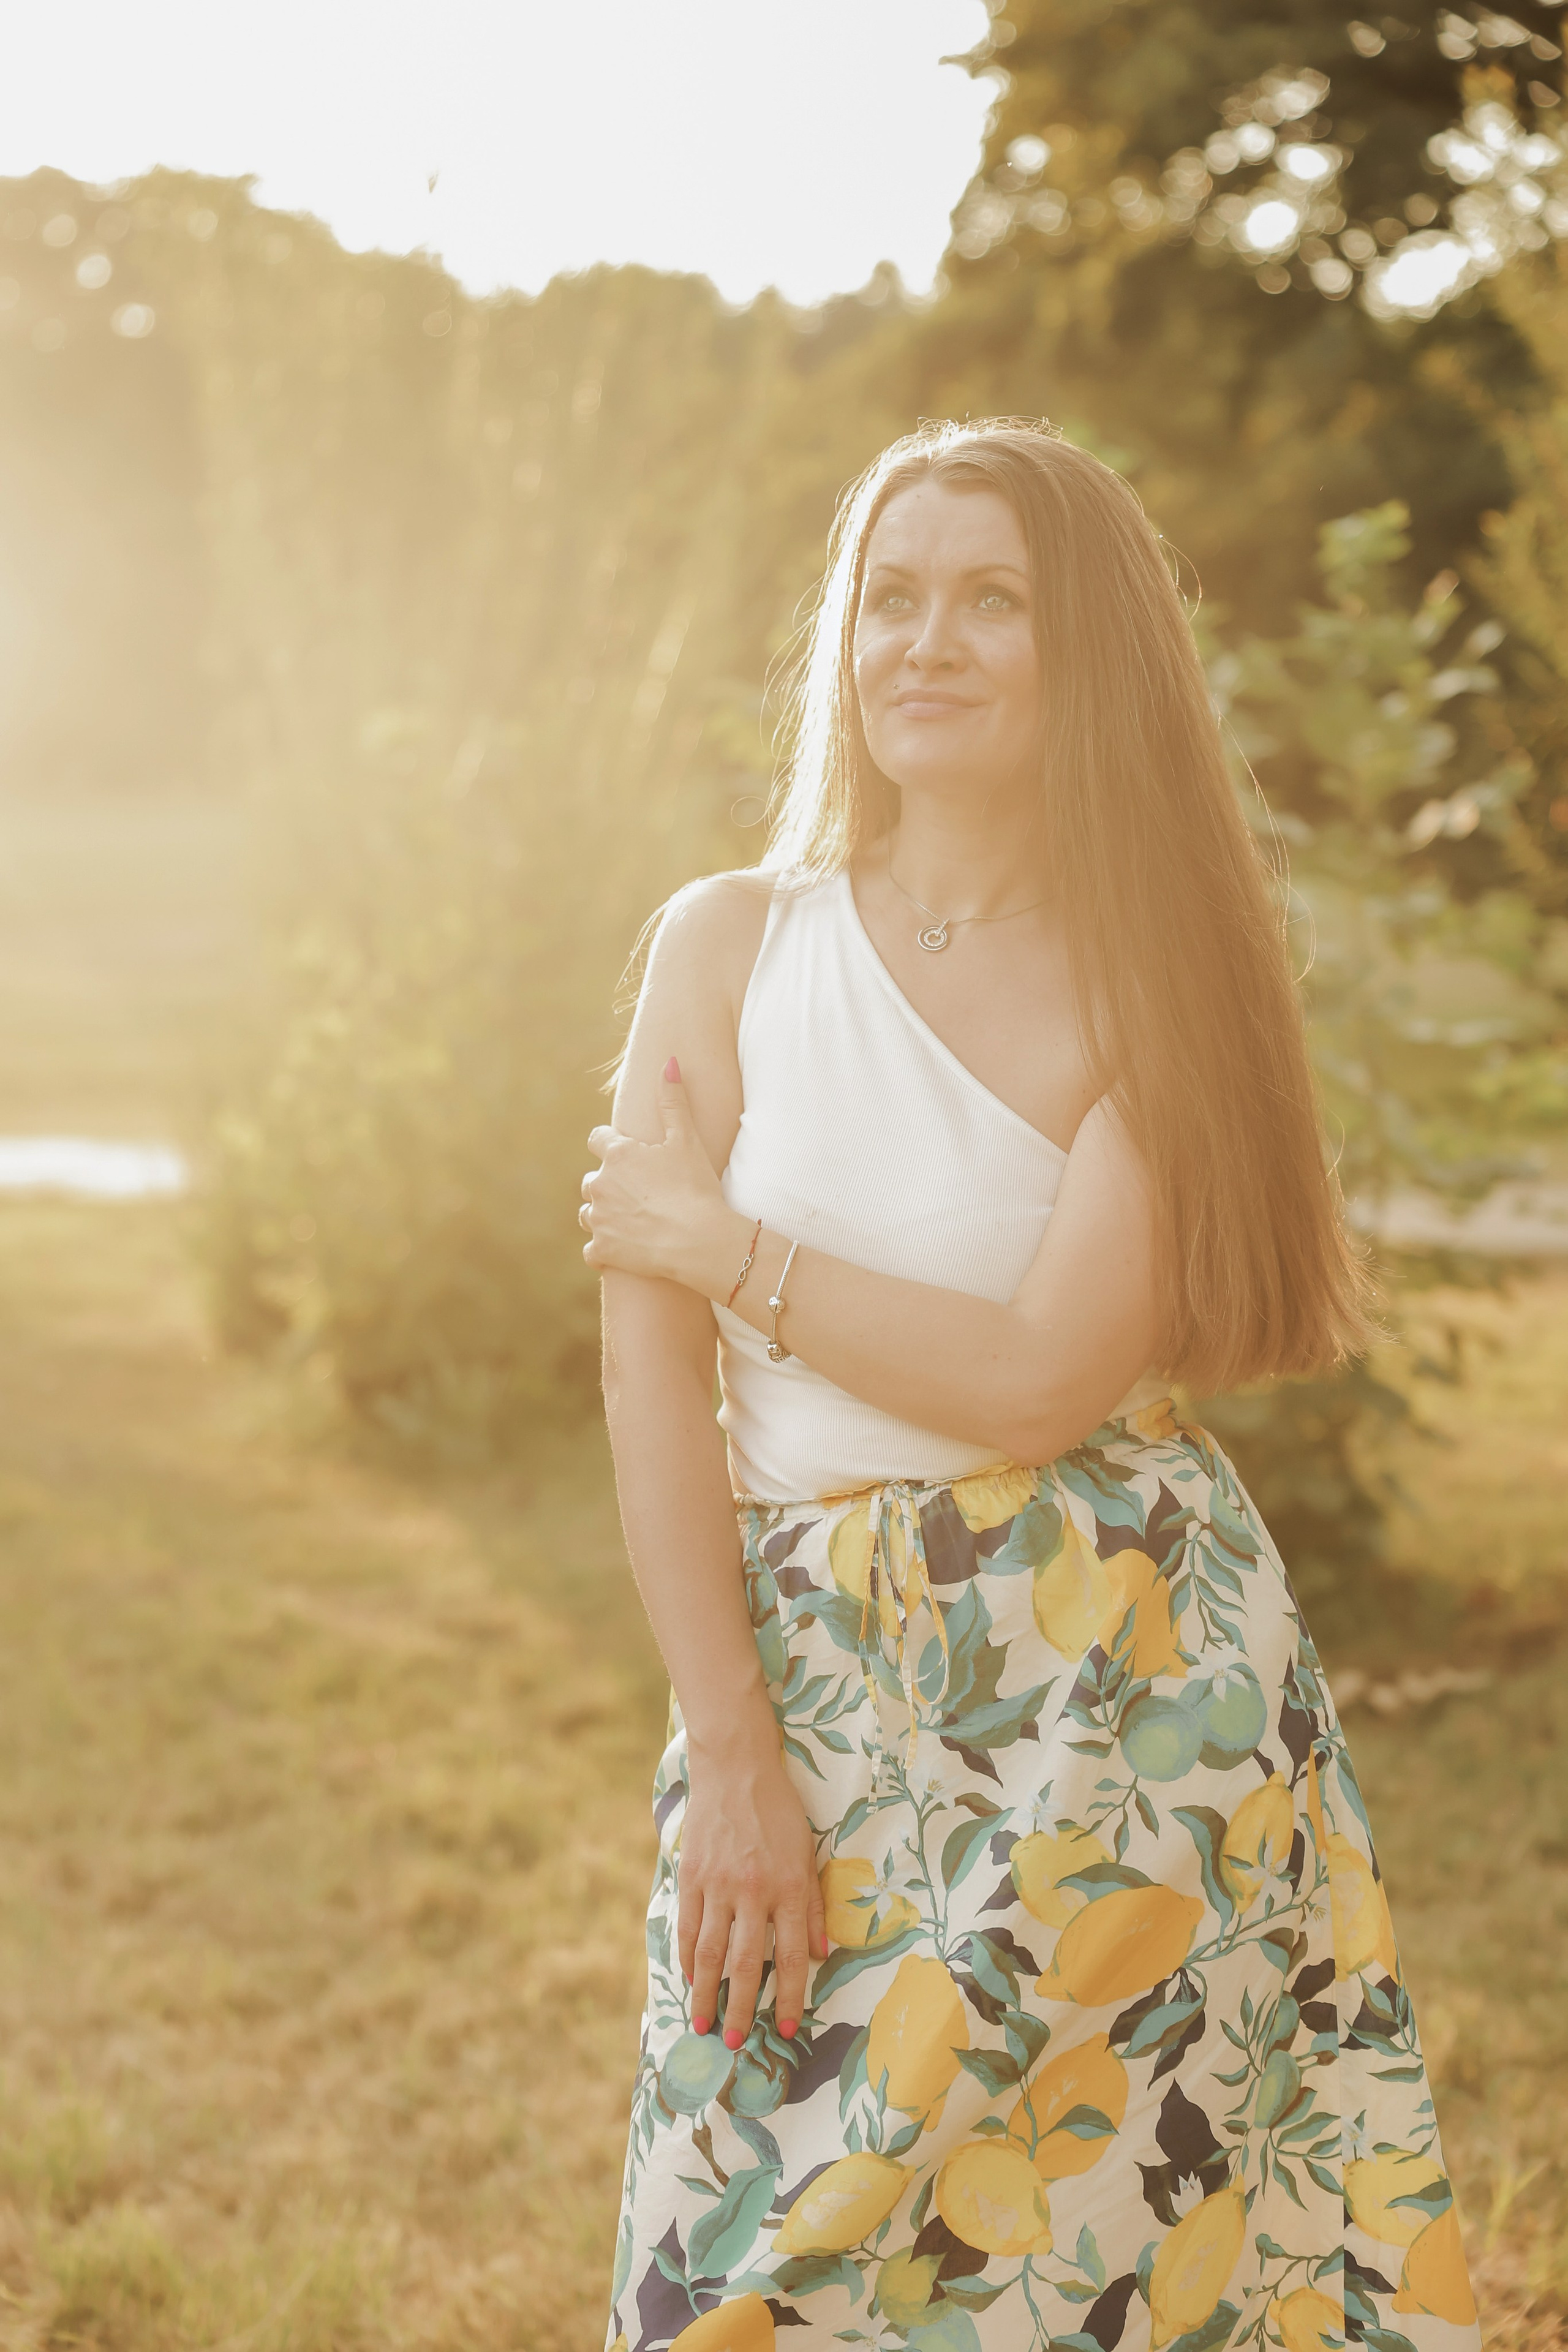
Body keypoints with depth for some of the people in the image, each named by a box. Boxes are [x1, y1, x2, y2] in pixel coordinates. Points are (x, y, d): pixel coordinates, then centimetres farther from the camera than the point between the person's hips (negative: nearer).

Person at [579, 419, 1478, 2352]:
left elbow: (1043, 1378, -13)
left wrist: (718, 1239, -7)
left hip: (1125, 1683, -1)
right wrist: (729, 1759, -8)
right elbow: (652, 1373, -2)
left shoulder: (1162, 980, -1)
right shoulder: (730, 944, 3)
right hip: (812, 1679, 2)